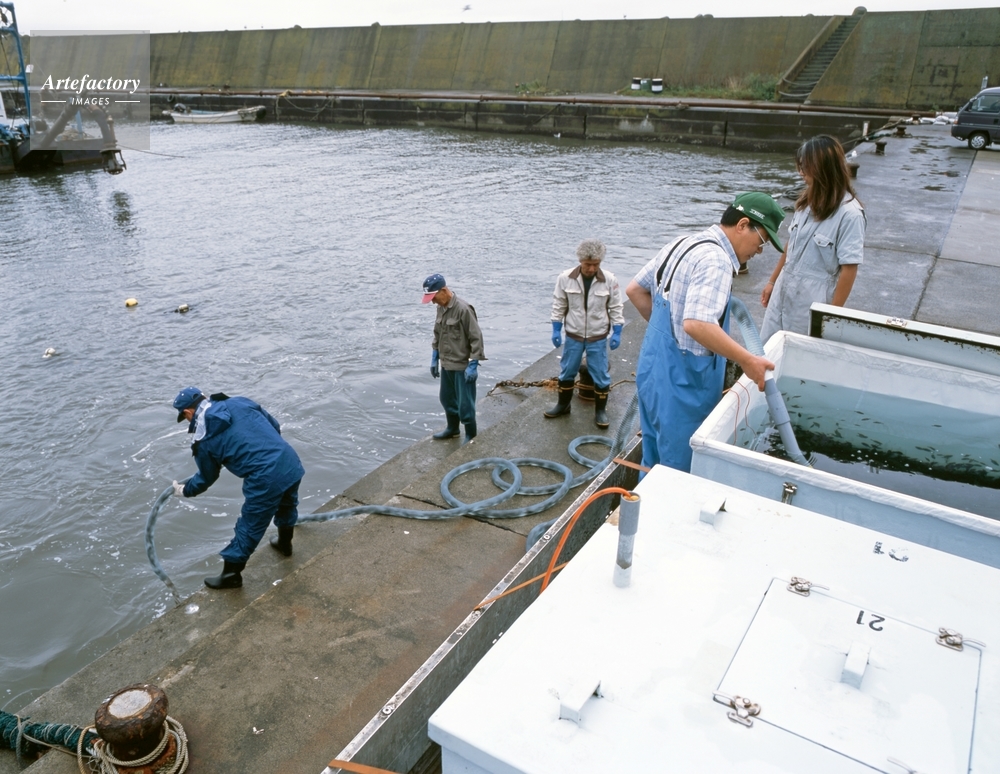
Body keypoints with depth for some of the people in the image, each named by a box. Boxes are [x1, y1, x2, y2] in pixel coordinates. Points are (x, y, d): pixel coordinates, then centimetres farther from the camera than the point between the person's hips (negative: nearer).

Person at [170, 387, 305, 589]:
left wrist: (184, 490, 35)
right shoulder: (240, 402, 10)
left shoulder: (204, 440, -1)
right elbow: (276, 426, 18)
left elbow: (206, 478, 15)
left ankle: (231, 575, 33)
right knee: (286, 506, 34)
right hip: (291, 463, 6)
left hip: (265, 481, -6)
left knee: (248, 529, 14)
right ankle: (284, 543, 58)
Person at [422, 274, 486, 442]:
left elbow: (476, 338, -19)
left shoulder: (463, 309, -20)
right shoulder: (440, 308, 5)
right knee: (447, 398, 22)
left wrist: (473, 365, -19)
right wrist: (435, 359, 16)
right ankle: (452, 428, 42)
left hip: (462, 366, -8)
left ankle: (471, 436, 19)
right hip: (446, 364, 8)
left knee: (465, 404, 1)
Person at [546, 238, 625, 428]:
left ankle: (600, 410, 23)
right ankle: (563, 405, 33)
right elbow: (559, 305, -2)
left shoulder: (609, 280, -12)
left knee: (601, 375, 6)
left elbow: (616, 308, -3)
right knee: (567, 372, 14)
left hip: (598, 338, -1)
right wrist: (556, 330, -3)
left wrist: (617, 333, -5)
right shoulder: (565, 278, -12)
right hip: (573, 336, 1)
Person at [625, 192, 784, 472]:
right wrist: (748, 361, -26)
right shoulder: (716, 260, -20)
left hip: (654, 369, 10)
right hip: (680, 384, -10)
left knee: (654, 464, 22)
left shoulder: (682, 244, 10)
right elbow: (697, 324, -33)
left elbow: (635, 290, 17)